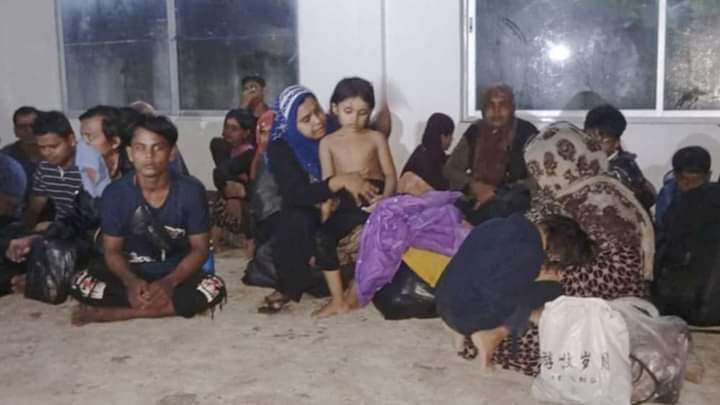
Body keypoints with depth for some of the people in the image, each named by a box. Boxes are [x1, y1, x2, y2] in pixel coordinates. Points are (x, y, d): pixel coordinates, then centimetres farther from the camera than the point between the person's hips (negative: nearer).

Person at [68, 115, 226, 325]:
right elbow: (112, 250, -5)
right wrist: (130, 281, -27)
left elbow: (199, 248, -9)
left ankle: (113, 312, -22)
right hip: (133, 274, 0)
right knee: (81, 283, -25)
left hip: (176, 275, 0)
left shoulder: (191, 191, -14)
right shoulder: (116, 193, -11)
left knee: (214, 287, -33)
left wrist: (169, 283, -26)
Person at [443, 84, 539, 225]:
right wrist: (472, 185, -9)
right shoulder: (474, 132, 7)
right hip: (479, 196, 3)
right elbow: (449, 169, 11)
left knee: (499, 207, -35)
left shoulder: (526, 132, -4)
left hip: (514, 199, -3)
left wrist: (497, 193, -17)